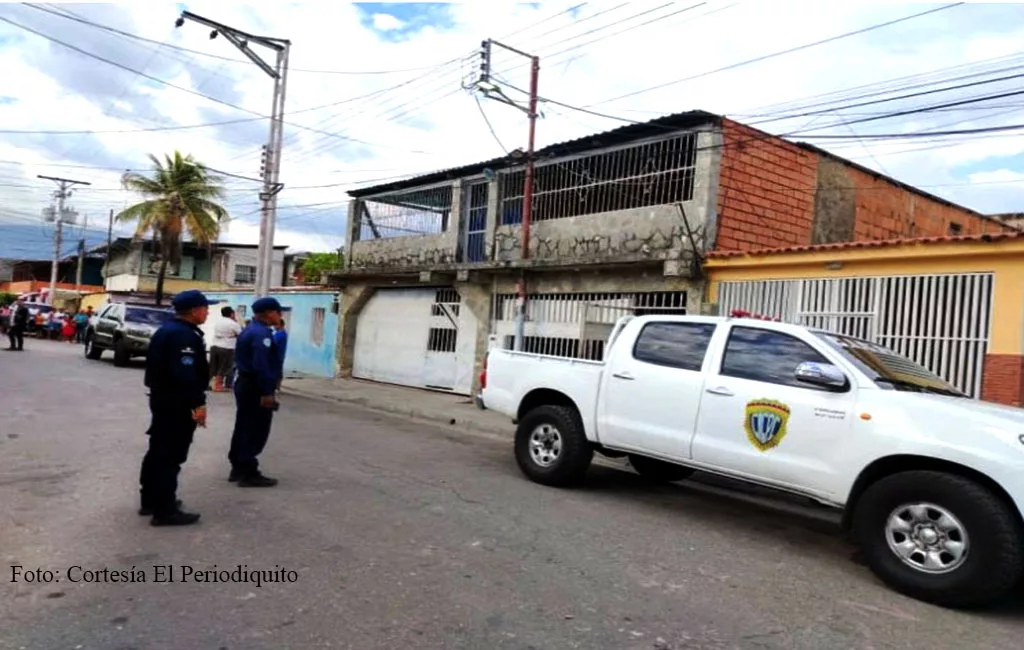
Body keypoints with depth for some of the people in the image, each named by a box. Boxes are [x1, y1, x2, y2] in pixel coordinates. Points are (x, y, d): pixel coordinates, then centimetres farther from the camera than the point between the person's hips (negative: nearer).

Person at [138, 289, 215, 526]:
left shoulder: (167, 329, 14)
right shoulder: (185, 335, -20)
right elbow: (185, 374, -28)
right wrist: (198, 403, -25)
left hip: (162, 398, 11)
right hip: (176, 403, -11)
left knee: (159, 451, 18)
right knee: (170, 455, -5)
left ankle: (150, 501, 29)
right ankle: (165, 510, 0)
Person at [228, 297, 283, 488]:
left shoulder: (249, 330, 15)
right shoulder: (262, 333, -19)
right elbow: (261, 366, -26)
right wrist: (267, 392, -25)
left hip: (245, 383, 11)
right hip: (255, 388, -11)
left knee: (243, 429, 16)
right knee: (255, 432, -4)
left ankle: (238, 469, 25)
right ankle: (249, 474, 2)